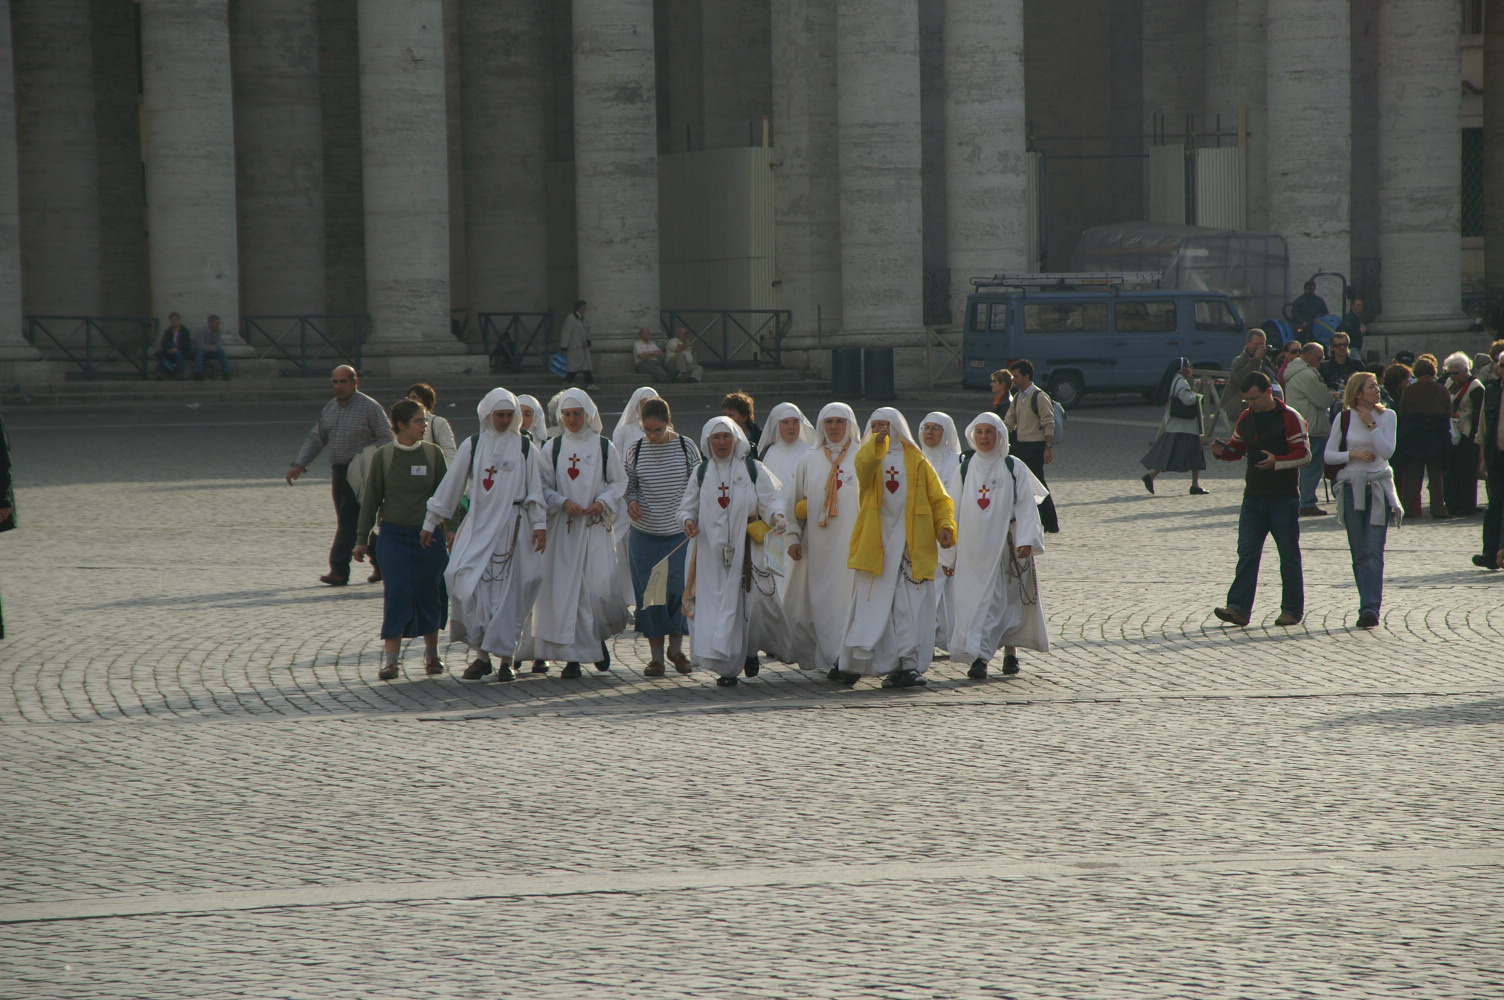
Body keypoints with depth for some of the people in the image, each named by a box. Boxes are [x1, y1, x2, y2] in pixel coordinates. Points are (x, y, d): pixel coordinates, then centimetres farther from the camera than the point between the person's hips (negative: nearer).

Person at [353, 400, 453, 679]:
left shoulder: (433, 453, 1)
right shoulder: (383, 456, -1)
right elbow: (372, 499, 5)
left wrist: (451, 530, 1)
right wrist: (361, 539, 5)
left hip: (429, 536, 1)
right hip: (394, 534, -1)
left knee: (430, 594, 5)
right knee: (396, 594, -8)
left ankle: (432, 653, 22)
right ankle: (391, 659, -6)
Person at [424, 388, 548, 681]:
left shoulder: (526, 448, 5)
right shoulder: (472, 446, 6)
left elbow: (536, 490, 5)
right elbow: (451, 485, 9)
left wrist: (539, 524, -5)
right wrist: (431, 521, 11)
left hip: (512, 526, -1)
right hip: (478, 525, 1)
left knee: (508, 591, -1)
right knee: (467, 584, -12)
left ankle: (506, 658, 6)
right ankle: (481, 653, -4)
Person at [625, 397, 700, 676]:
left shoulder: (686, 447, -3)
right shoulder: (634, 450, 0)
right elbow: (629, 484, 11)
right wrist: (631, 501, -9)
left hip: (680, 532, -1)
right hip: (644, 534, 1)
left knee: (679, 589, -2)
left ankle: (676, 648, 17)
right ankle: (655, 655, 11)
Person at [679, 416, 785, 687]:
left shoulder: (753, 469, 6)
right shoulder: (702, 472, 13)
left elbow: (769, 500, 0)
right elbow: (687, 506, 14)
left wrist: (776, 515, -22)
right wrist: (688, 521, -9)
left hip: (744, 550, -1)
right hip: (710, 550, 2)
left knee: (741, 603, -4)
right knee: (713, 602, -6)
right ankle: (725, 666, -5)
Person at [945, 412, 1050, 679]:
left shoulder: (1014, 468, 2)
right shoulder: (963, 468, 7)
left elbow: (1026, 506, -2)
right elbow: (953, 510, 10)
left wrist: (1026, 539, -14)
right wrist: (948, 552, 9)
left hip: (1005, 545, -1)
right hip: (973, 549, 1)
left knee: (1007, 600, 1)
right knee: (974, 599, -5)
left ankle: (1010, 651, 14)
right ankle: (979, 657, -7)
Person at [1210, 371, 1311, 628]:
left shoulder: (1289, 418, -7)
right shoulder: (1246, 419, 11)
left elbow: (1304, 454, -11)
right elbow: (1238, 449, 22)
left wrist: (1276, 462, -25)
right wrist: (1222, 451, 0)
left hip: (1284, 498, -5)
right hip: (1253, 498, 5)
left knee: (1289, 556, 3)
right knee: (1247, 552, -4)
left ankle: (1292, 609, 10)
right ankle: (1238, 607, -8)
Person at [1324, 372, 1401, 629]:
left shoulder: (1387, 416, 3)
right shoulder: (1344, 419, 3)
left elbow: (1387, 451, -7)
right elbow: (1328, 455, 4)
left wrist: (1371, 424, -11)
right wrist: (1353, 454, -12)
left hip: (1379, 487, -1)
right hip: (1352, 489, 1)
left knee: (1374, 551, -12)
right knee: (1359, 554, 4)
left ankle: (1370, 608, -20)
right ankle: (1369, 607, 12)